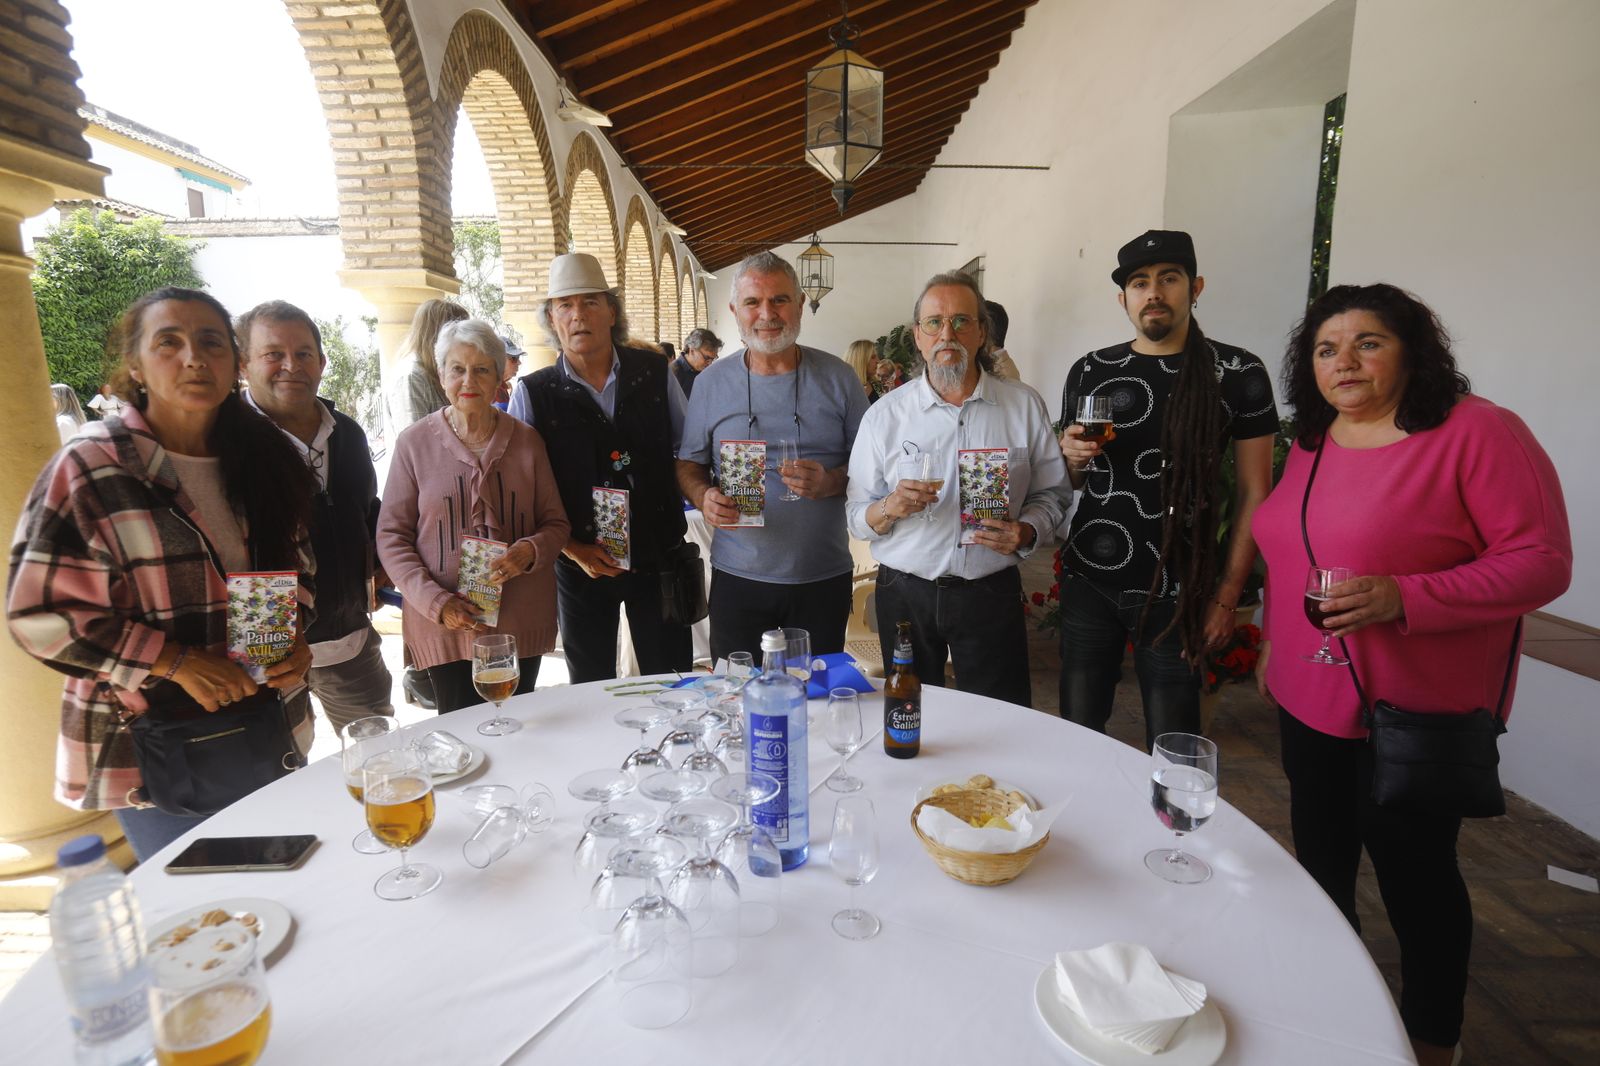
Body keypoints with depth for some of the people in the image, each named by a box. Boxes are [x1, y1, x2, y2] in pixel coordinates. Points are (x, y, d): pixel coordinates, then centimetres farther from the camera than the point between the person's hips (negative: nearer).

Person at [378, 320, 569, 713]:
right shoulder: (414, 442, 0)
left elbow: (556, 523, 8)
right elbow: (391, 536, 1)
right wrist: (435, 601, -12)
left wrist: (529, 551, -14)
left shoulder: (526, 440, 4)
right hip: (444, 624, -1)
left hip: (521, 623, 2)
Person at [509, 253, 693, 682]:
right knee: (590, 691, 17)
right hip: (580, 566, 0)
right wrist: (571, 548, -11)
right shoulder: (532, 394, -4)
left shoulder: (656, 374, -1)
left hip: (659, 555, 1)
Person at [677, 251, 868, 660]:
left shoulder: (837, 377, 1)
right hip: (737, 578, 1)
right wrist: (705, 498, -13)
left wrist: (831, 482, -17)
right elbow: (689, 464, 9)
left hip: (824, 579, 0)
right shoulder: (711, 381, 3)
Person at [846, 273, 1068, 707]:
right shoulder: (885, 414, 0)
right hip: (905, 593, 0)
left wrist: (1027, 532, -14)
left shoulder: (1024, 405, 2)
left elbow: (1051, 493, 6)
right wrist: (890, 508, -20)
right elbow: (857, 516, 0)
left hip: (992, 593, 0)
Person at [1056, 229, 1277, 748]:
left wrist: (1228, 594, -5)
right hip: (1088, 582, 3)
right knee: (1078, 730, 12)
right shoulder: (1089, 372, 6)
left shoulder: (1237, 373, -2)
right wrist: (1072, 456, -8)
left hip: (1176, 592, -2)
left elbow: (1254, 492, 0)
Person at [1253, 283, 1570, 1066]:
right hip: (1309, 699, 6)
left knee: (1412, 873, 9)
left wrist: (1402, 598, -28)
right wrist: (1273, 640, 17)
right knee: (1319, 858, 19)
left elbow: (1542, 561, -16)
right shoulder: (1313, 442, 8)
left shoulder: (1478, 431, -13)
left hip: (1415, 712, -6)